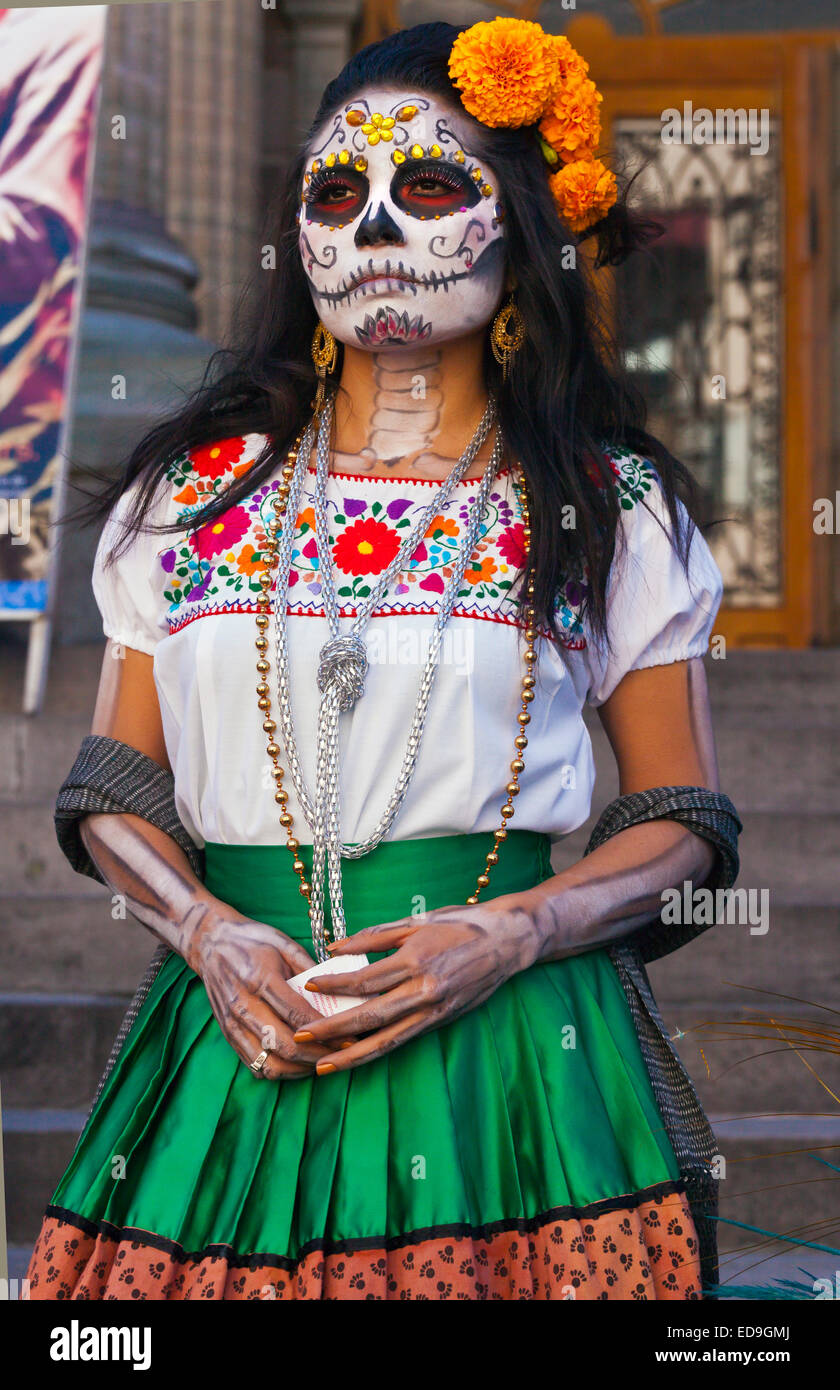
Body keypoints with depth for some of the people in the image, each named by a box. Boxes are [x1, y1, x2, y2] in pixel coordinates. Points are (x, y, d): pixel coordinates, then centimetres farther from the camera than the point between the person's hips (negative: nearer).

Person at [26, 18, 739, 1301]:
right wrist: (208, 932, -9)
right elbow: (115, 789, 10)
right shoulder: (193, 490, 10)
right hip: (239, 1036, 2)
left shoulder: (613, 510, 4)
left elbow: (683, 824, 4)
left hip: (508, 1039, -1)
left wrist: (507, 933, -13)